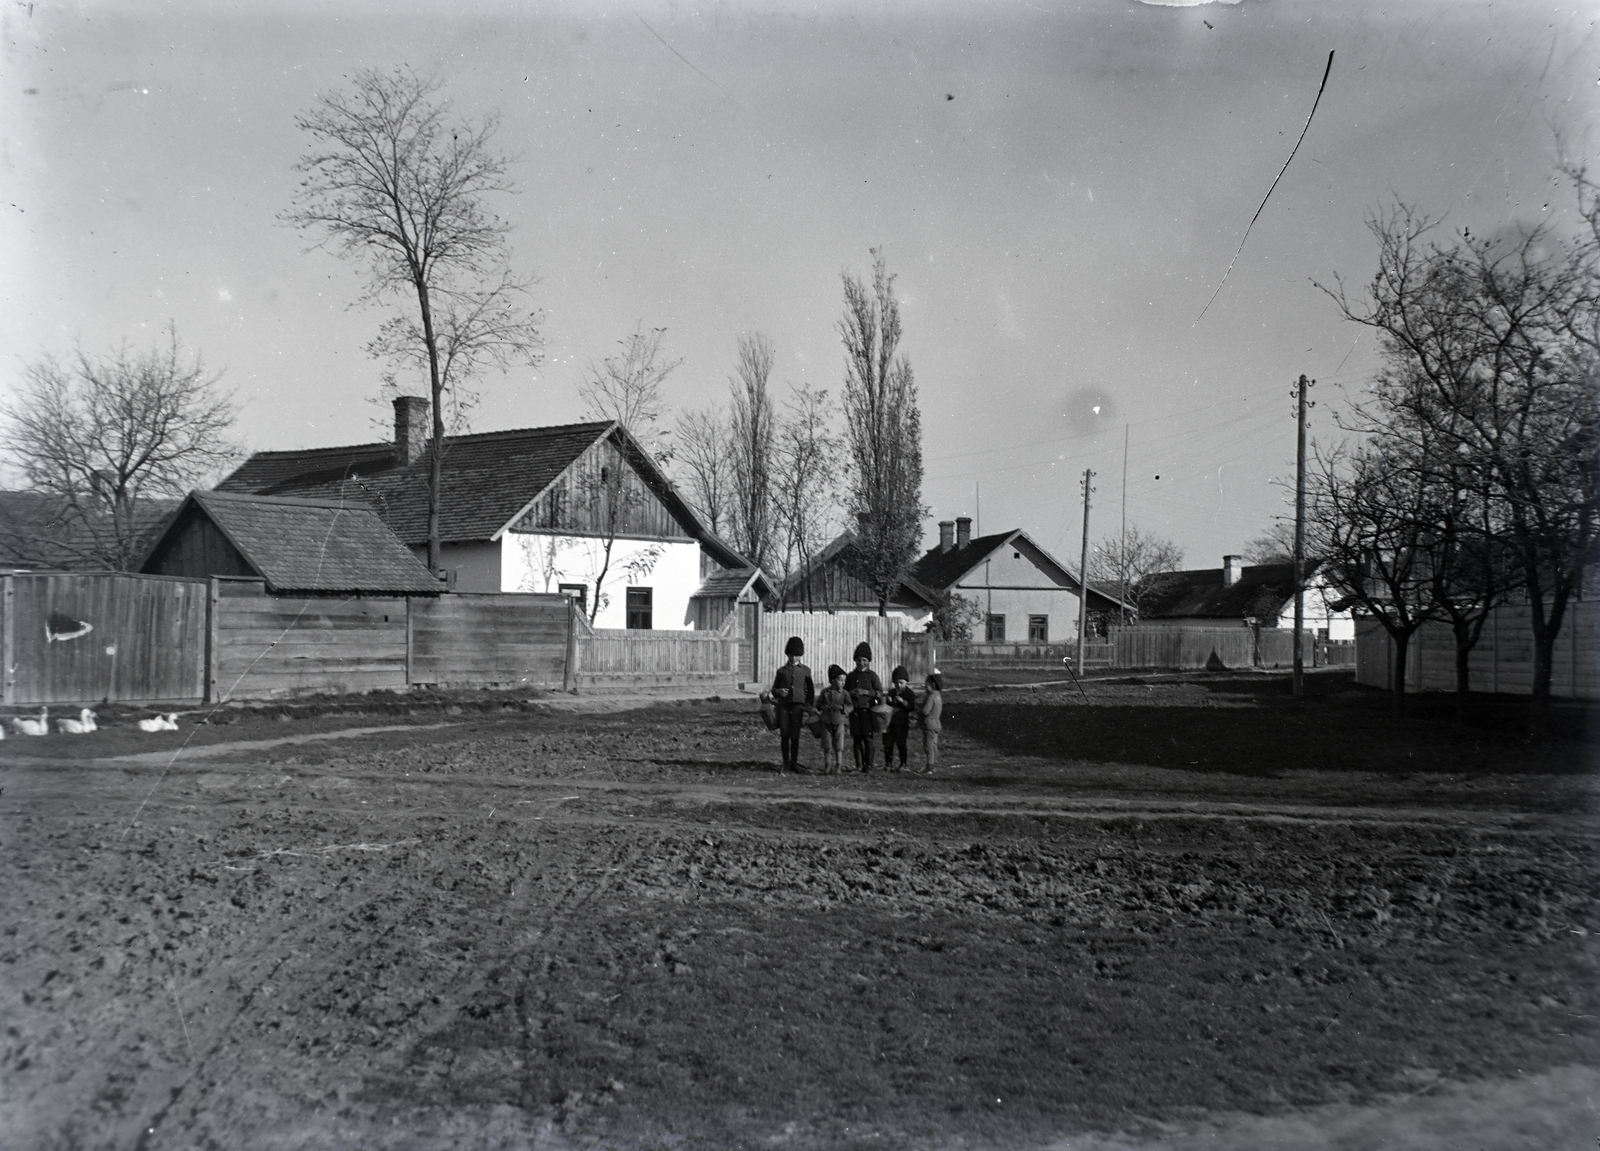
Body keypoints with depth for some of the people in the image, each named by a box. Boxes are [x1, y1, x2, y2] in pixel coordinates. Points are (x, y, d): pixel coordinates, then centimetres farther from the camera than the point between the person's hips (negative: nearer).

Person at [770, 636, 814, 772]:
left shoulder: (805, 670, 9)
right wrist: (779, 691, -9)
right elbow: (773, 689, 13)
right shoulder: (782, 670, 10)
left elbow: (810, 691, 11)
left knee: (795, 736, 1)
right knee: (784, 735, 0)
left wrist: (809, 707, 2)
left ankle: (794, 763, 10)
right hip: (784, 705, 1)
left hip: (798, 706, -1)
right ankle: (786, 763, 7)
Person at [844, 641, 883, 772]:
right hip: (854, 711, 3)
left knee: (868, 737, -8)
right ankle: (859, 765, 7)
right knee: (856, 738, 2)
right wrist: (851, 692, -3)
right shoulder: (851, 676, 13)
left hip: (867, 710, -3)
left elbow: (880, 693, -2)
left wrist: (866, 692, -14)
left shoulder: (872, 675, 4)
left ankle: (868, 765, -3)